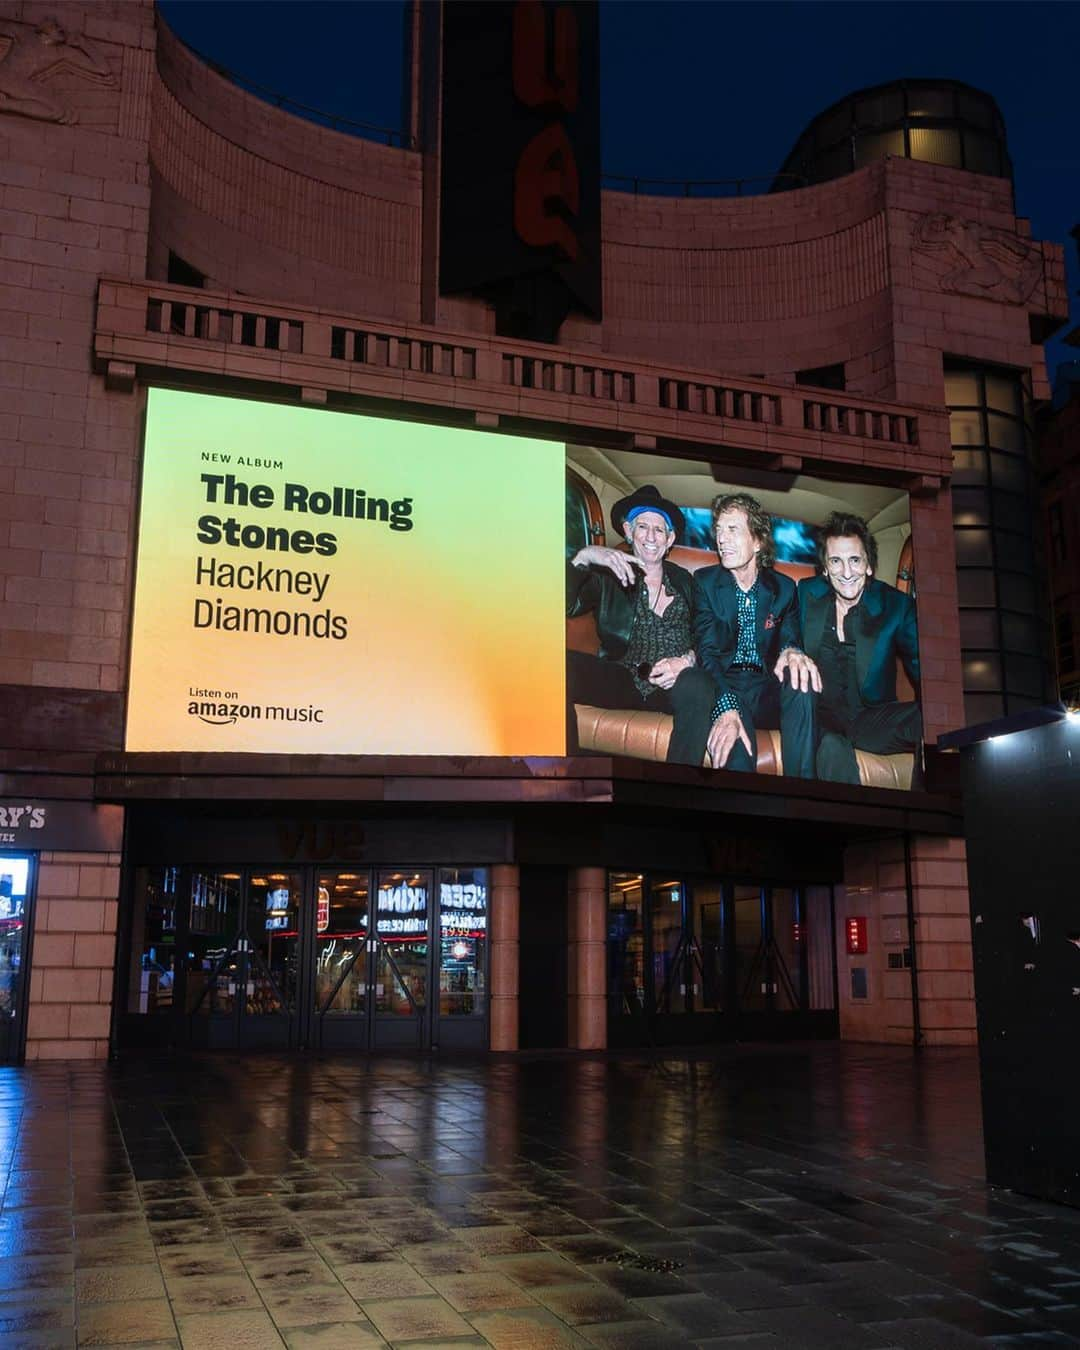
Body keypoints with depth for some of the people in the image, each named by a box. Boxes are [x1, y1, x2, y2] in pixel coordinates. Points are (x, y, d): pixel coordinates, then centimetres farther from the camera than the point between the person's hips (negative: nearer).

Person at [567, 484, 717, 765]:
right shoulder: (609, 575, 15)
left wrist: (687, 660, -10)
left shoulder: (685, 582, 22)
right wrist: (583, 557, -18)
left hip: (672, 685, 1)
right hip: (621, 679, -1)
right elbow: (566, 606, -4)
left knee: (698, 686, -38)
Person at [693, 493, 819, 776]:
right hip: (724, 687, -3)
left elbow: (790, 639, 4)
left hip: (767, 691, 3)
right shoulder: (705, 581, 4)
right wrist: (727, 708, -27)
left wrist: (791, 652, -27)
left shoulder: (784, 588, 10)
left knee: (800, 678, -33)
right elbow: (706, 651, -7)